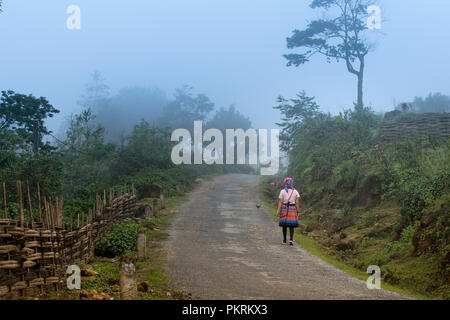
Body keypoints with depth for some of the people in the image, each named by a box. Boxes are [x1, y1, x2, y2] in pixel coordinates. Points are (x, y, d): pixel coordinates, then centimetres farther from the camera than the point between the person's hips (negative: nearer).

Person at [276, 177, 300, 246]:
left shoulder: (282, 192, -3)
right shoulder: (295, 192, 1)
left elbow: (280, 202, -8)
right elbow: (297, 202, -2)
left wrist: (278, 211, -8)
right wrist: (298, 211, 4)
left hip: (284, 209, 0)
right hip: (292, 209, 0)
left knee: (284, 225, 9)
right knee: (291, 225, 4)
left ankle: (284, 240, 14)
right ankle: (291, 239, -14)